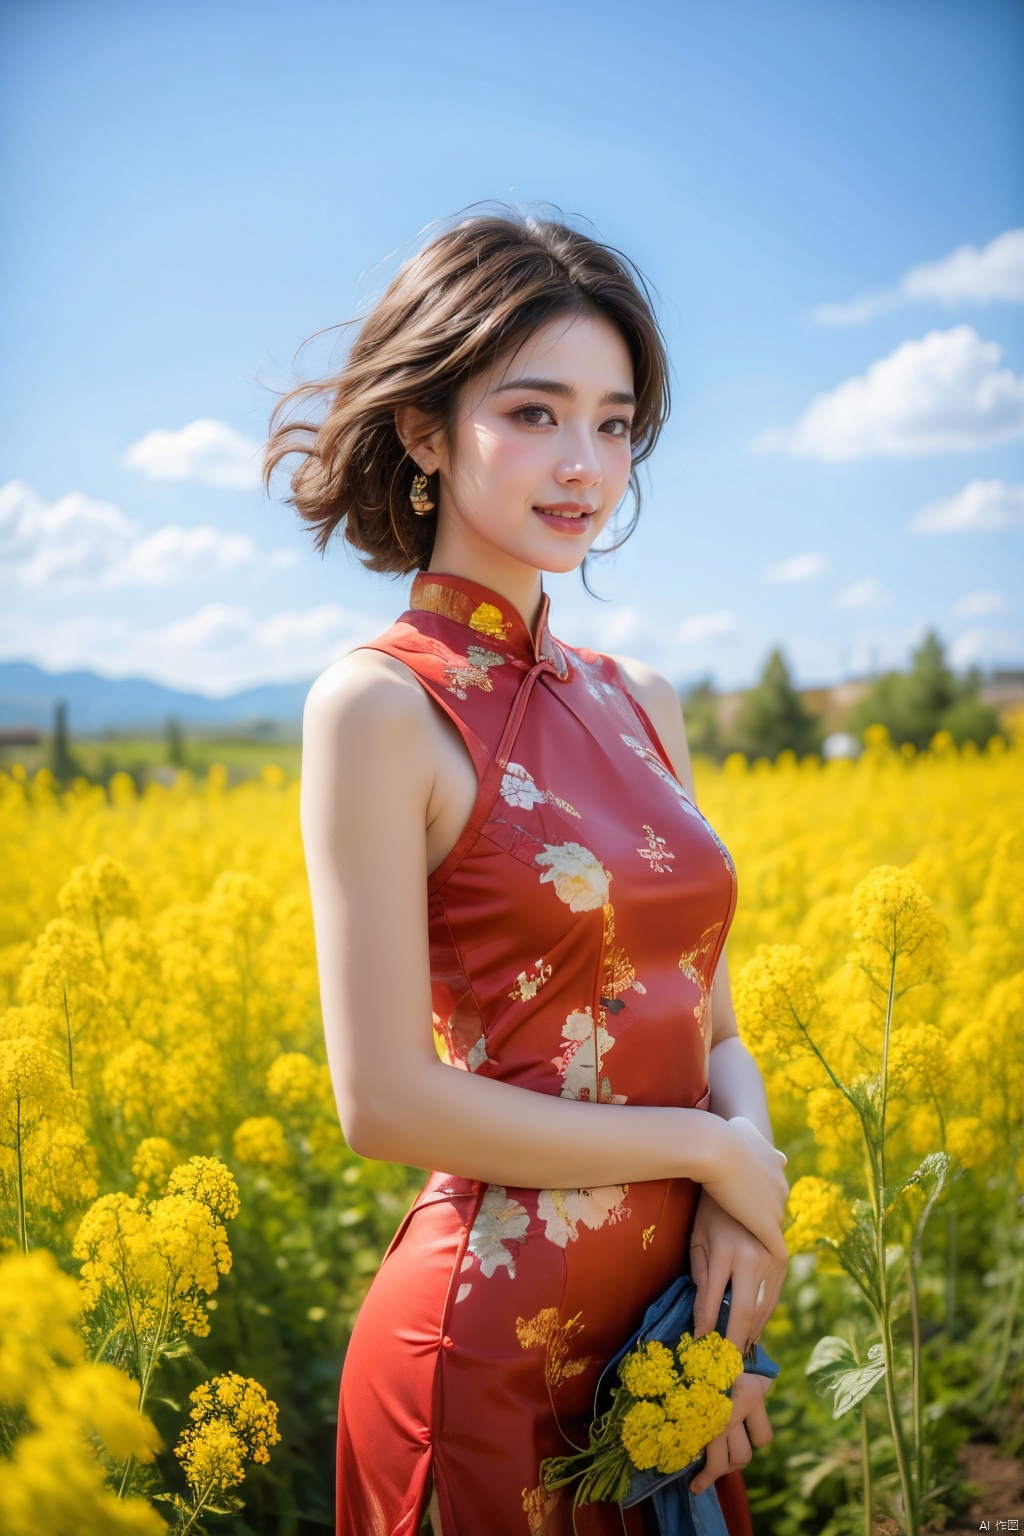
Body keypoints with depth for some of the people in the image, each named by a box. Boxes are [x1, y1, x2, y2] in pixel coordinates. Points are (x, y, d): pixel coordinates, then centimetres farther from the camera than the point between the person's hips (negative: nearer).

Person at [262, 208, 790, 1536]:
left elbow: (714, 1032, 9)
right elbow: (388, 1102, -17)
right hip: (494, 1349, -6)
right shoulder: (381, 703, -13)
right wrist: (711, 1151, -11)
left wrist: (742, 1183, -11)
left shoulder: (638, 703, 6)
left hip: (677, 1329, 6)